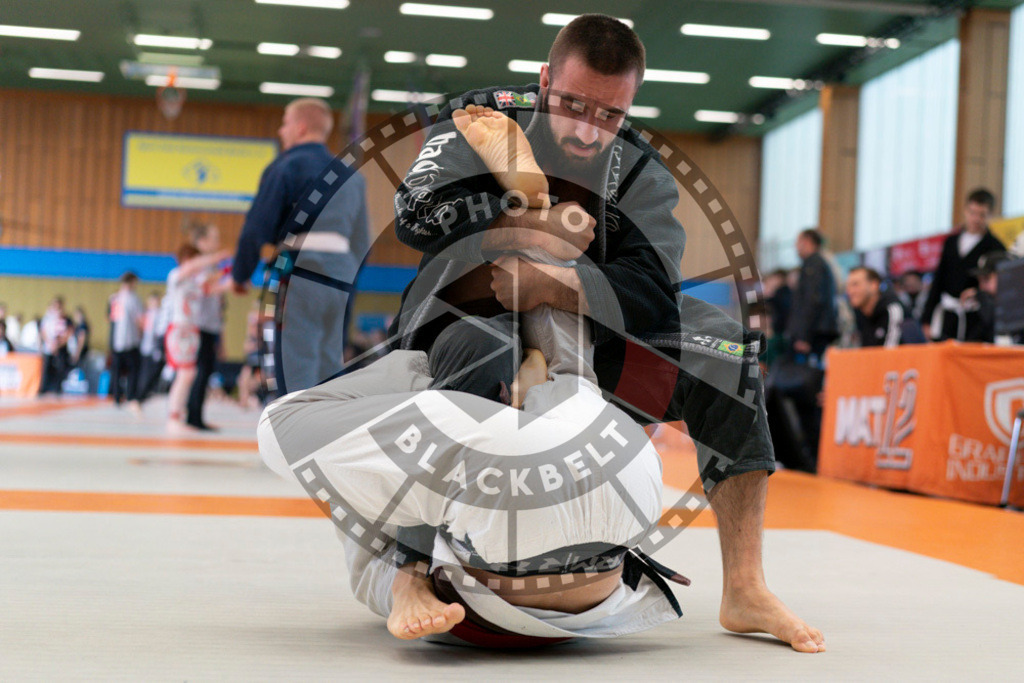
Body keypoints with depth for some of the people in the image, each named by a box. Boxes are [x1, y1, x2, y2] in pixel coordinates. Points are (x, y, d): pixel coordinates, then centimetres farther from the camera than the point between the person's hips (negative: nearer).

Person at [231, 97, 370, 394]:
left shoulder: (286, 167, -1)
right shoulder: (350, 175, 18)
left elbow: (257, 228, -6)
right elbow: (362, 243, 18)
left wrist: (240, 274, 7)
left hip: (299, 275, -6)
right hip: (341, 278, 6)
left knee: (296, 373, -7)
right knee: (330, 368, 11)